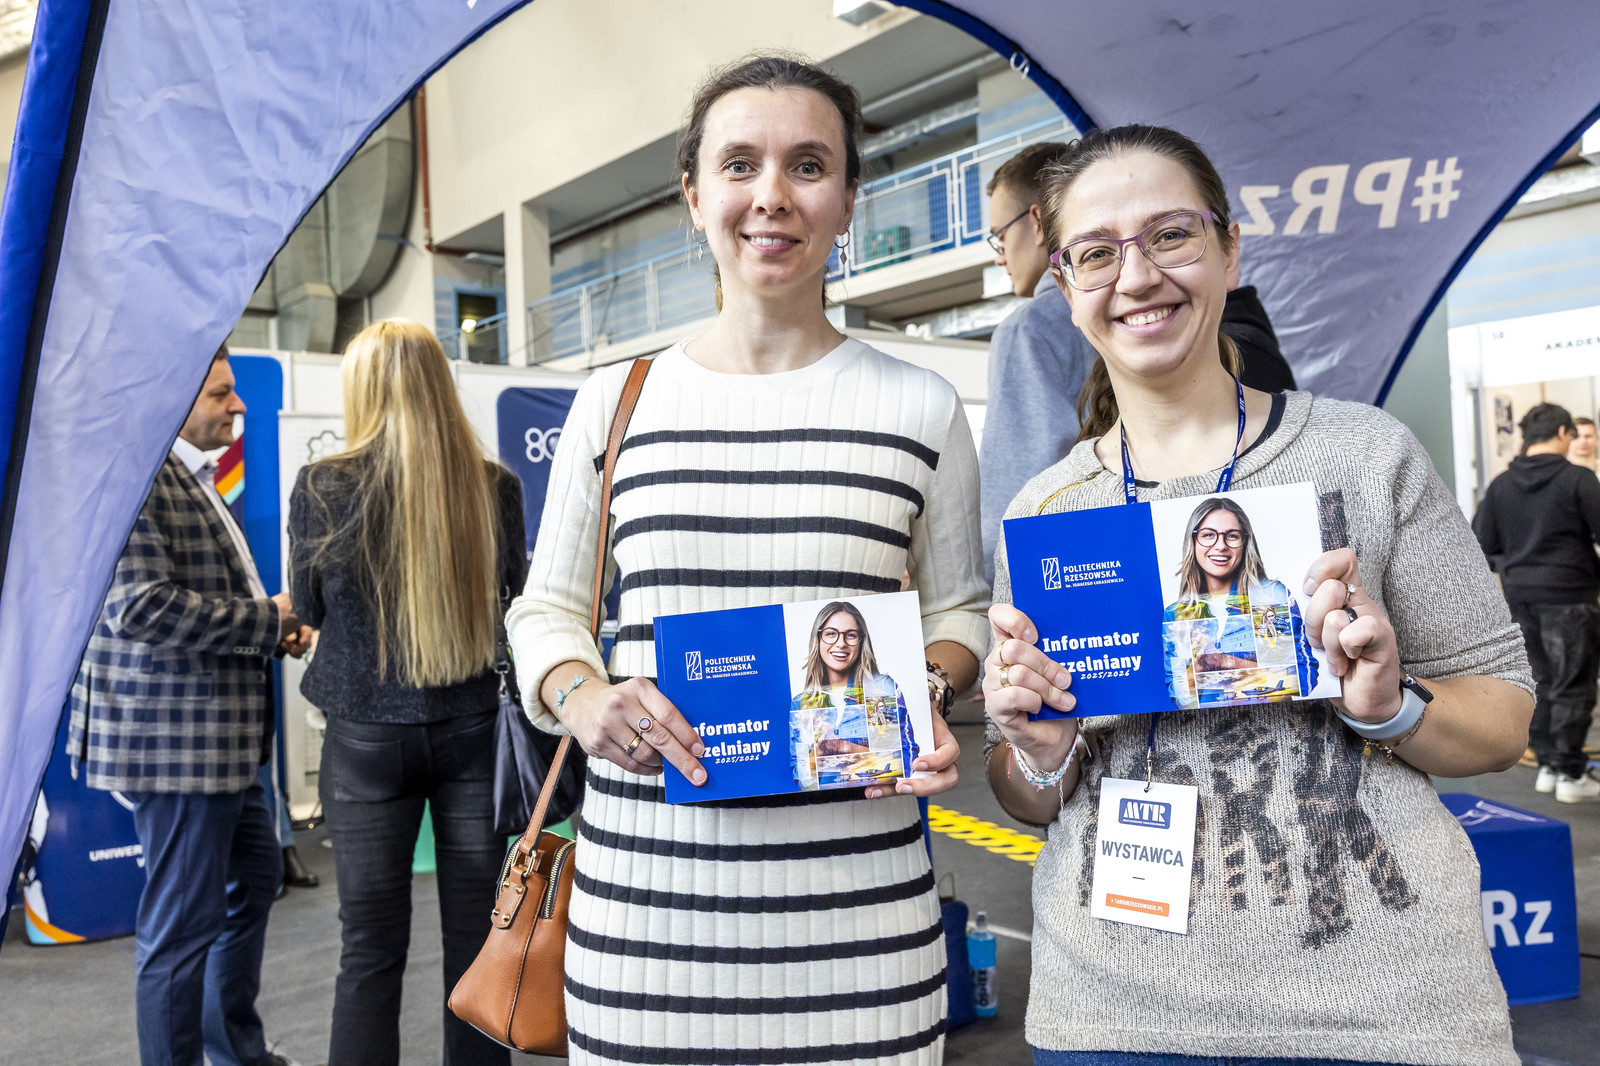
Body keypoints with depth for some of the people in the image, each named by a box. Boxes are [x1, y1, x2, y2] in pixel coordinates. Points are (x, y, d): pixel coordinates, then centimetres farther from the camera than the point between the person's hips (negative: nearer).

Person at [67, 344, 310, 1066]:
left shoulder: (192, 478, 17)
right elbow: (140, 606, -27)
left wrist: (276, 628, 7)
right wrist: (263, 620, -18)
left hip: (224, 737, 11)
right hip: (175, 736, -11)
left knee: (256, 877, 22)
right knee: (184, 924, 0)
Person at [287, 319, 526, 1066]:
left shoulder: (322, 487, -9)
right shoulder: (494, 487, -7)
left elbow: (308, 607, 5)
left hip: (368, 737, -1)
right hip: (473, 728, 1)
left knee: (370, 950, 10)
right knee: (475, 938, 12)